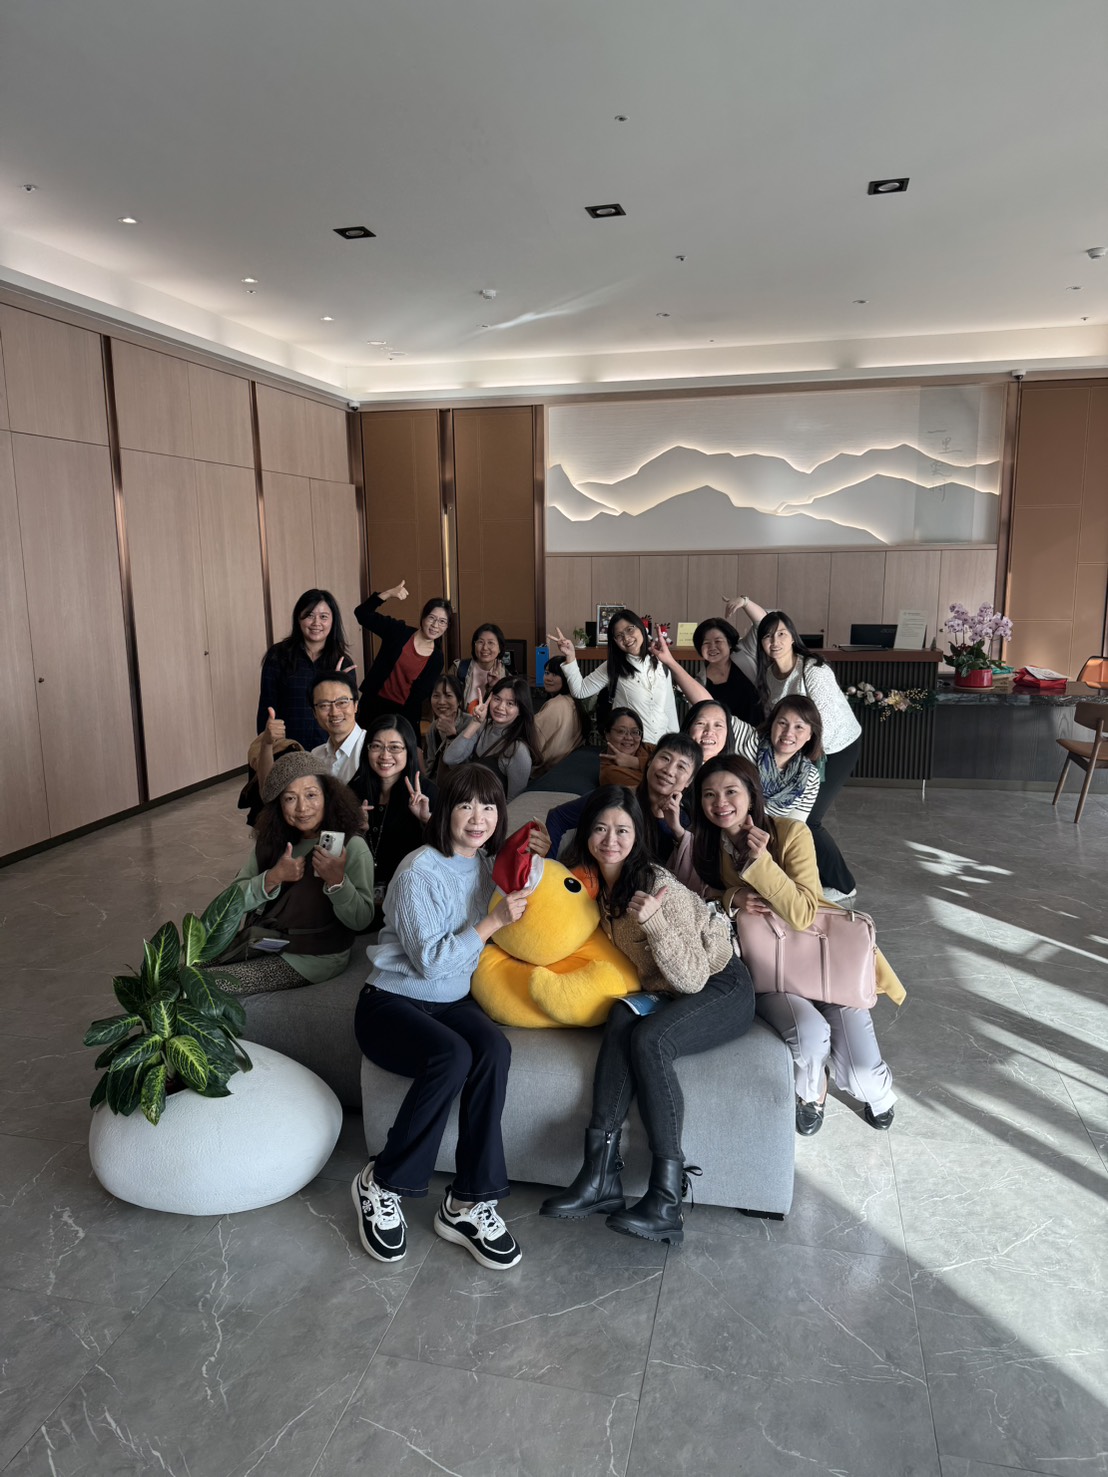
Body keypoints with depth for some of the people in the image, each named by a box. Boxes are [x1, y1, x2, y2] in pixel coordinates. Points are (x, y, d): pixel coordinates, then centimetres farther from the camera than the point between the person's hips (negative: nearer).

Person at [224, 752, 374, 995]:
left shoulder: (352, 847, -14)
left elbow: (361, 921, -17)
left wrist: (337, 881, -33)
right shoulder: (270, 840, 3)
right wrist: (274, 878, -19)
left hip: (315, 958, -5)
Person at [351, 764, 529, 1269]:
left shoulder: (488, 865, 5)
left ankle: (468, 1203, -17)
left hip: (452, 1000, 6)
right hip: (391, 1001, -5)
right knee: (452, 1055, -34)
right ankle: (381, 1184, -12)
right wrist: (492, 921, -22)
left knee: (494, 1049, -27)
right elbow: (429, 961, -19)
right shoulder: (420, 871, -16)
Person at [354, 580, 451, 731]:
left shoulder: (436, 658, -3)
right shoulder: (398, 631, -5)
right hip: (374, 704, 0)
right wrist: (388, 594, -21)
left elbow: (421, 694, -4)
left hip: (404, 712, 1)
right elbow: (362, 614, -10)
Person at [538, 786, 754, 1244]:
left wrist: (653, 920, -38)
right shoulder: (590, 882, -2)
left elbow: (692, 978, -25)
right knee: (621, 1021, -26)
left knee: (648, 1039, -31)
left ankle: (665, 1201, -30)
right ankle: (601, 1174, -28)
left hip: (722, 987, -6)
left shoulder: (657, 886, -23)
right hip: (661, 992, 6)